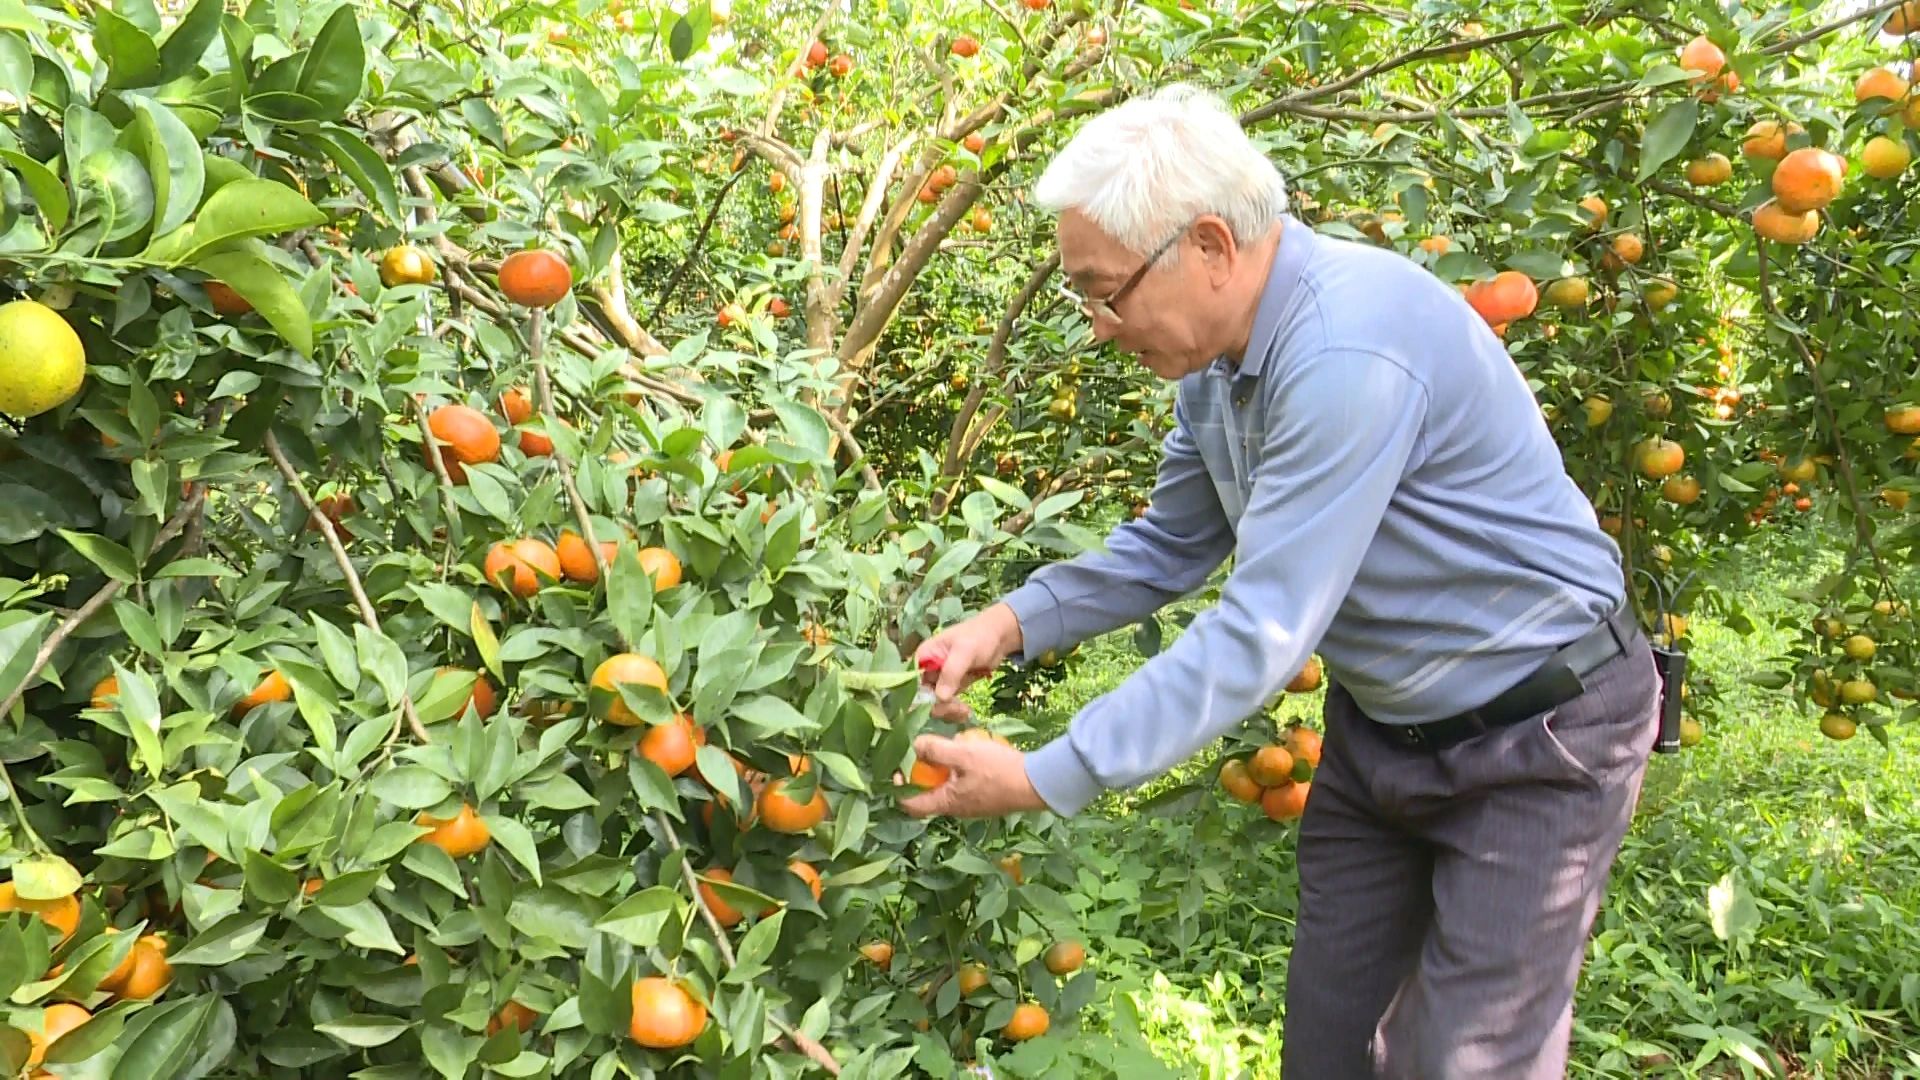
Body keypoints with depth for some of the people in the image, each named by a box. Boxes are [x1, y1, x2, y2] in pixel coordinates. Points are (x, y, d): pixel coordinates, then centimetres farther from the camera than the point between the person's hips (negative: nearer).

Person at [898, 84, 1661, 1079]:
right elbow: (1169, 546, 9)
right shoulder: (1215, 352, -3)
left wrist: (1044, 781, -29)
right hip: (1378, 726, 8)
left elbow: (1261, 636, -33)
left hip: (1536, 737, -8)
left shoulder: (1348, 351, -33)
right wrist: (1013, 623, -7)